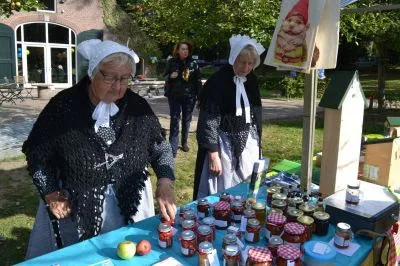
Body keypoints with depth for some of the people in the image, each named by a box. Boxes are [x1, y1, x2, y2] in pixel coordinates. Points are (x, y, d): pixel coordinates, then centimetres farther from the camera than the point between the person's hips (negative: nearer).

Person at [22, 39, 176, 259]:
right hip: (74, 213, -1)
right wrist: (50, 194, -10)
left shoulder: (137, 107, -7)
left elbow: (161, 148, -1)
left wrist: (165, 183, -17)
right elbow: (36, 152, -3)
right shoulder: (63, 106, -14)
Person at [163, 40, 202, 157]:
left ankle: (184, 143, 30)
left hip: (189, 96, 1)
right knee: (174, 120, -5)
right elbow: (165, 76, 5)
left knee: (186, 120, 12)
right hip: (174, 96, -1)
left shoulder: (193, 63, -1)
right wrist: (171, 76, -18)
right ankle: (173, 148, -2)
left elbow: (198, 80, 0)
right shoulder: (171, 62, -2)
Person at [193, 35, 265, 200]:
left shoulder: (251, 81, 4)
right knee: (221, 193, 4)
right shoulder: (217, 82, -16)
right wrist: (213, 154, -18)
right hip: (223, 145, -6)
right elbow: (208, 121, -16)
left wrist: (257, 146, 15)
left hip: (248, 145, 6)